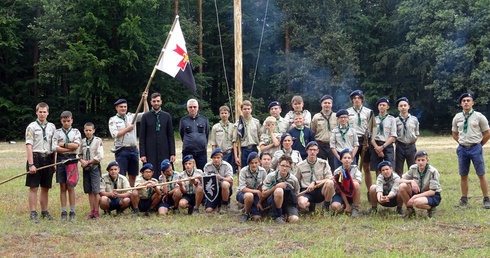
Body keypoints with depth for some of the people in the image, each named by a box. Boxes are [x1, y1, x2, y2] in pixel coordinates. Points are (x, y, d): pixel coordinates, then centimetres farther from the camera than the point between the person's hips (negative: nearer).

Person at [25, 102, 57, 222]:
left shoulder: (52, 127, 11)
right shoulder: (32, 126, -3)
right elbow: (28, 146, -8)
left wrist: (54, 162, 8)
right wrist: (31, 164, -14)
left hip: (48, 159, 4)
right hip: (36, 157, -4)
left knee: (45, 187, 11)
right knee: (33, 187, -2)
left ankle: (44, 211, 20)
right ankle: (33, 213, 3)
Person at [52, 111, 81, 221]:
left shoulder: (76, 132, 7)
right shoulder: (57, 132, 6)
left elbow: (76, 145, -8)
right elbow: (55, 148, -6)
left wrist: (63, 144, -6)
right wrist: (70, 148, -9)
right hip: (60, 159, 1)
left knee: (70, 187, 1)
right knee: (63, 187, 5)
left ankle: (72, 212, 5)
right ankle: (63, 212, 9)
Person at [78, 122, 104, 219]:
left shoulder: (98, 140, -5)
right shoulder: (83, 141, 10)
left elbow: (100, 156, -12)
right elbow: (80, 154, 17)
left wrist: (88, 162, -11)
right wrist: (82, 160, -4)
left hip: (94, 167, -5)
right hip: (85, 168, 5)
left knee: (95, 190, -6)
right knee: (89, 191, 8)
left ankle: (96, 211, 1)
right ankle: (92, 211, 14)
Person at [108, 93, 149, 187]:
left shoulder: (131, 116, 12)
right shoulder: (113, 120, 1)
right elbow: (115, 134, -12)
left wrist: (145, 100, 0)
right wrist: (127, 129, -8)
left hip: (133, 149, 4)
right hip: (121, 150, -4)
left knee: (133, 175, 10)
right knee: (121, 175, -4)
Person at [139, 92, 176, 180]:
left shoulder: (167, 116, 8)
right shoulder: (145, 116, 3)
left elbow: (170, 136, 8)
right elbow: (142, 137, 2)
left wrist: (172, 153, 2)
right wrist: (142, 154, -4)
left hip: (164, 152, 1)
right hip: (150, 152, -1)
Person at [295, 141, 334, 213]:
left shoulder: (323, 163, 3)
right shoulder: (300, 166, 6)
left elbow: (329, 179, -7)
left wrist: (315, 182, -18)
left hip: (320, 191, 0)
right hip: (306, 191, 0)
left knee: (330, 183, -33)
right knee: (302, 204, -37)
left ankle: (326, 207, -8)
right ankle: (311, 204, 5)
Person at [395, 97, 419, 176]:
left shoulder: (414, 119, 2)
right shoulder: (396, 121, -4)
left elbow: (416, 134, 10)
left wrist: (412, 142, 2)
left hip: (411, 146, 1)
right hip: (400, 146, -1)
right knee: (398, 170, 5)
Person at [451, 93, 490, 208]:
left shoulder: (479, 116, -5)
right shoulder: (457, 118, 5)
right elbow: (454, 134, 18)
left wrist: (478, 145, 2)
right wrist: (462, 143, 9)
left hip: (475, 148, -3)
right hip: (462, 149, 3)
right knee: (463, 175, 9)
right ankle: (464, 199, 17)